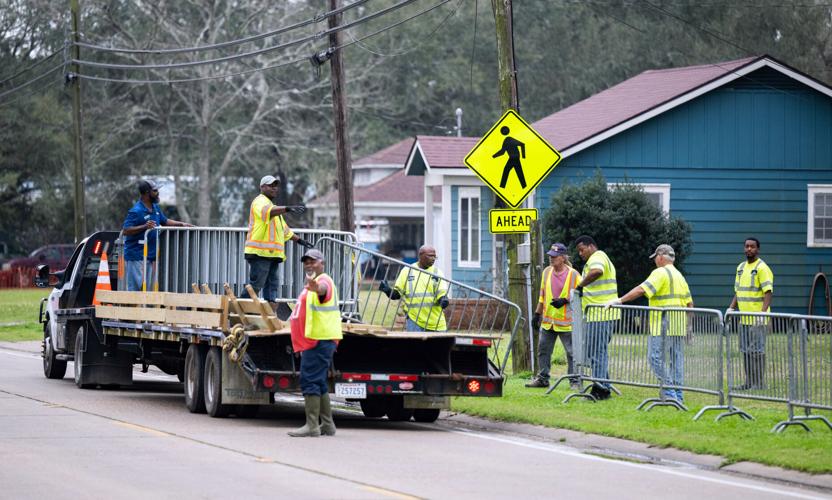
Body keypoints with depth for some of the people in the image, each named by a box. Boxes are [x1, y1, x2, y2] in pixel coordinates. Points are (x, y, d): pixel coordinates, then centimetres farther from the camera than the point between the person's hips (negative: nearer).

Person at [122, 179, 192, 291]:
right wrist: (144, 226, -31)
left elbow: (165, 221, 27)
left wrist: (182, 224, 17)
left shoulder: (155, 208, 13)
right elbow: (125, 231, -20)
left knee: (147, 288, 11)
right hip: (136, 256, -9)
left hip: (149, 256, 9)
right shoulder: (136, 211, -15)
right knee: (136, 287, -8)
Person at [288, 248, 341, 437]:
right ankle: (327, 424, 21)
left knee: (310, 381, -14)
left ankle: (312, 426, -17)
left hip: (320, 340, -11)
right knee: (319, 383, 15)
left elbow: (323, 289, -38)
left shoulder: (324, 280, -13)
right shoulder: (314, 283, 22)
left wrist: (316, 288, -62)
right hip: (313, 341, 11)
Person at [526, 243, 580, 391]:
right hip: (547, 321, 6)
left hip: (566, 322, -6)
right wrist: (537, 314, 17)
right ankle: (542, 378, 21)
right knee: (543, 350, 10)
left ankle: (575, 382, 4)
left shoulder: (573, 275, -7)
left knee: (572, 353, -2)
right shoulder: (547, 272, 9)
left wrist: (565, 300, -18)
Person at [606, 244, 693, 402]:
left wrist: (620, 300, -17)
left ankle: (669, 391, -11)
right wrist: (688, 325, 24)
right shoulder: (680, 276, 18)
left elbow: (641, 290, -19)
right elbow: (689, 303, 18)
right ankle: (678, 394, 9)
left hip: (663, 324, -8)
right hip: (679, 325, 8)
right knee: (677, 358, 9)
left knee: (656, 356, -5)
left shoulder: (660, 273, -8)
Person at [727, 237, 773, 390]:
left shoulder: (762, 268, -10)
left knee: (757, 351, -6)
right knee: (745, 350, 11)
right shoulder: (741, 267, 15)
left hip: (757, 318, -8)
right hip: (744, 318, 8)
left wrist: (763, 311, -28)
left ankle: (759, 383, -2)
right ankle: (749, 381, 18)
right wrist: (731, 307, 10)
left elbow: (768, 292, -17)